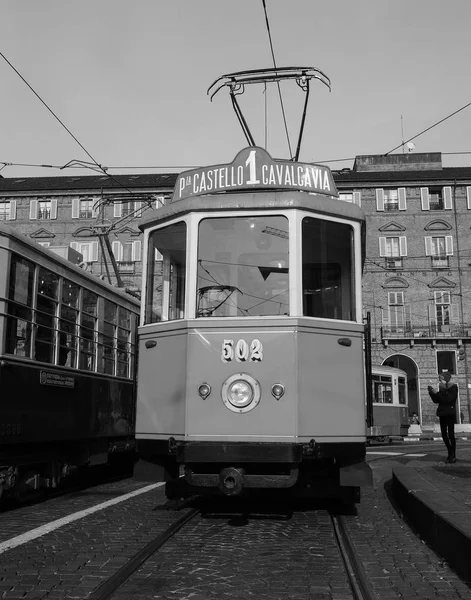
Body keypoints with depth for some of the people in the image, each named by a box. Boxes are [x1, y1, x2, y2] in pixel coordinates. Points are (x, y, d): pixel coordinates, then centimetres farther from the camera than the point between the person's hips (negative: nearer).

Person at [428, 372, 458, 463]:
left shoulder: (453, 387, -5)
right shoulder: (442, 388, 12)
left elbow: (448, 399, -17)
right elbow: (436, 401, 11)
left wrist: (437, 393, -17)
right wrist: (431, 392, -2)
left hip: (450, 413, -6)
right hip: (442, 414, 6)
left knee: (451, 434, -9)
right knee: (444, 434, 5)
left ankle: (453, 455, -4)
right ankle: (450, 453, 16)